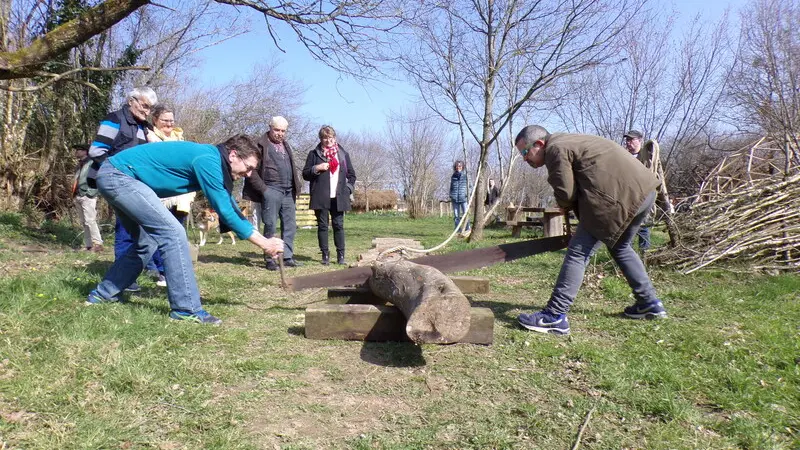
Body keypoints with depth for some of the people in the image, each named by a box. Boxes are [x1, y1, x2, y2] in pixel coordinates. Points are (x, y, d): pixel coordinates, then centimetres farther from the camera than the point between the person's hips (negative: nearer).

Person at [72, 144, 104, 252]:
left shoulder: (92, 163, -6)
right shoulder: (79, 165, 19)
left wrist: (90, 193, -16)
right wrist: (74, 194, 14)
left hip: (87, 197, -9)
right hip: (78, 196, 9)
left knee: (90, 221, -15)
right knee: (83, 222, 7)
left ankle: (97, 244, -14)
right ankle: (88, 245, 9)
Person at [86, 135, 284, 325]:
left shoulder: (212, 160, 9)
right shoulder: (208, 161, -20)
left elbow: (232, 208, 15)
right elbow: (225, 212, -19)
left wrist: (262, 239, 11)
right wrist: (264, 243, -12)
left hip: (113, 177, 11)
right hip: (119, 176, -11)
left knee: (146, 242, 17)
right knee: (172, 233, -16)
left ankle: (102, 294, 30)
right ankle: (186, 309, -13)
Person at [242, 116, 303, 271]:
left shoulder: (285, 146, 19)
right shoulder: (262, 146, -4)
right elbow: (252, 170, -9)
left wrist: (296, 186, 11)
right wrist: (263, 189, -14)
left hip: (288, 192, 7)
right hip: (271, 191, -7)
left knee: (290, 226, 7)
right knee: (270, 226, -3)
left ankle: (287, 257, 14)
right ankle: (269, 260, 5)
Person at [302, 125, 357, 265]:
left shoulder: (343, 154, 15)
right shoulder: (314, 154, 9)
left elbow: (351, 174, 17)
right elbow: (305, 174, 8)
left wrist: (348, 188, 3)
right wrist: (316, 168, -9)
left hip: (338, 197, 1)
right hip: (320, 197, -1)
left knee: (338, 225, 1)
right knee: (322, 226, 1)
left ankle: (341, 255, 6)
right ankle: (325, 255, 7)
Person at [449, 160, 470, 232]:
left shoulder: (465, 175, 3)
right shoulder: (453, 176, 12)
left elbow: (469, 186, 5)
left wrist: (468, 195, -7)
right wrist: (450, 196, 10)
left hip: (463, 198, -3)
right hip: (455, 199, 3)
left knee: (465, 214, -9)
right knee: (456, 215, 5)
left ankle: (467, 229, -3)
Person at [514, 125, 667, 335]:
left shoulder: (555, 149, -6)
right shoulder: (569, 141, 25)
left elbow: (566, 195, -10)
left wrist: (569, 207, 12)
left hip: (618, 196, -10)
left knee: (578, 252, -9)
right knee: (620, 247, 27)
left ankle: (554, 316, -10)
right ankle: (650, 303, 33)